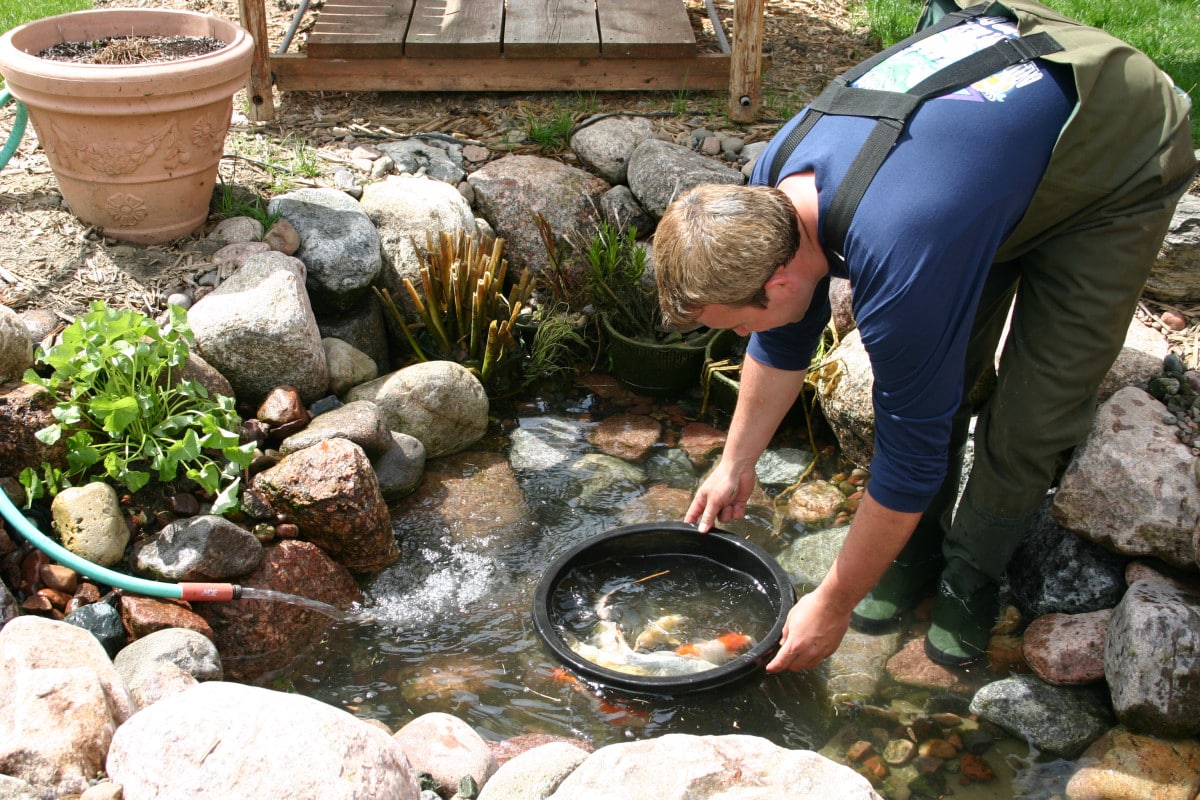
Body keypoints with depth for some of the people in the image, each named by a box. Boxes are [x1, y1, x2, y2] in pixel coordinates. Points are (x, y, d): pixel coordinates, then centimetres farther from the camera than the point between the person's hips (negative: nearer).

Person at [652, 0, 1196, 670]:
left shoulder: (900, 262, -43)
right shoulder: (775, 182, -19)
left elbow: (911, 454, -30)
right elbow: (784, 342, 1)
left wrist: (832, 607, -17)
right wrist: (736, 464, 10)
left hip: (1125, 169, -6)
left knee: (1035, 414, -7)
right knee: (937, 375, 0)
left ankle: (973, 572, 17)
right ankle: (919, 547, 20)